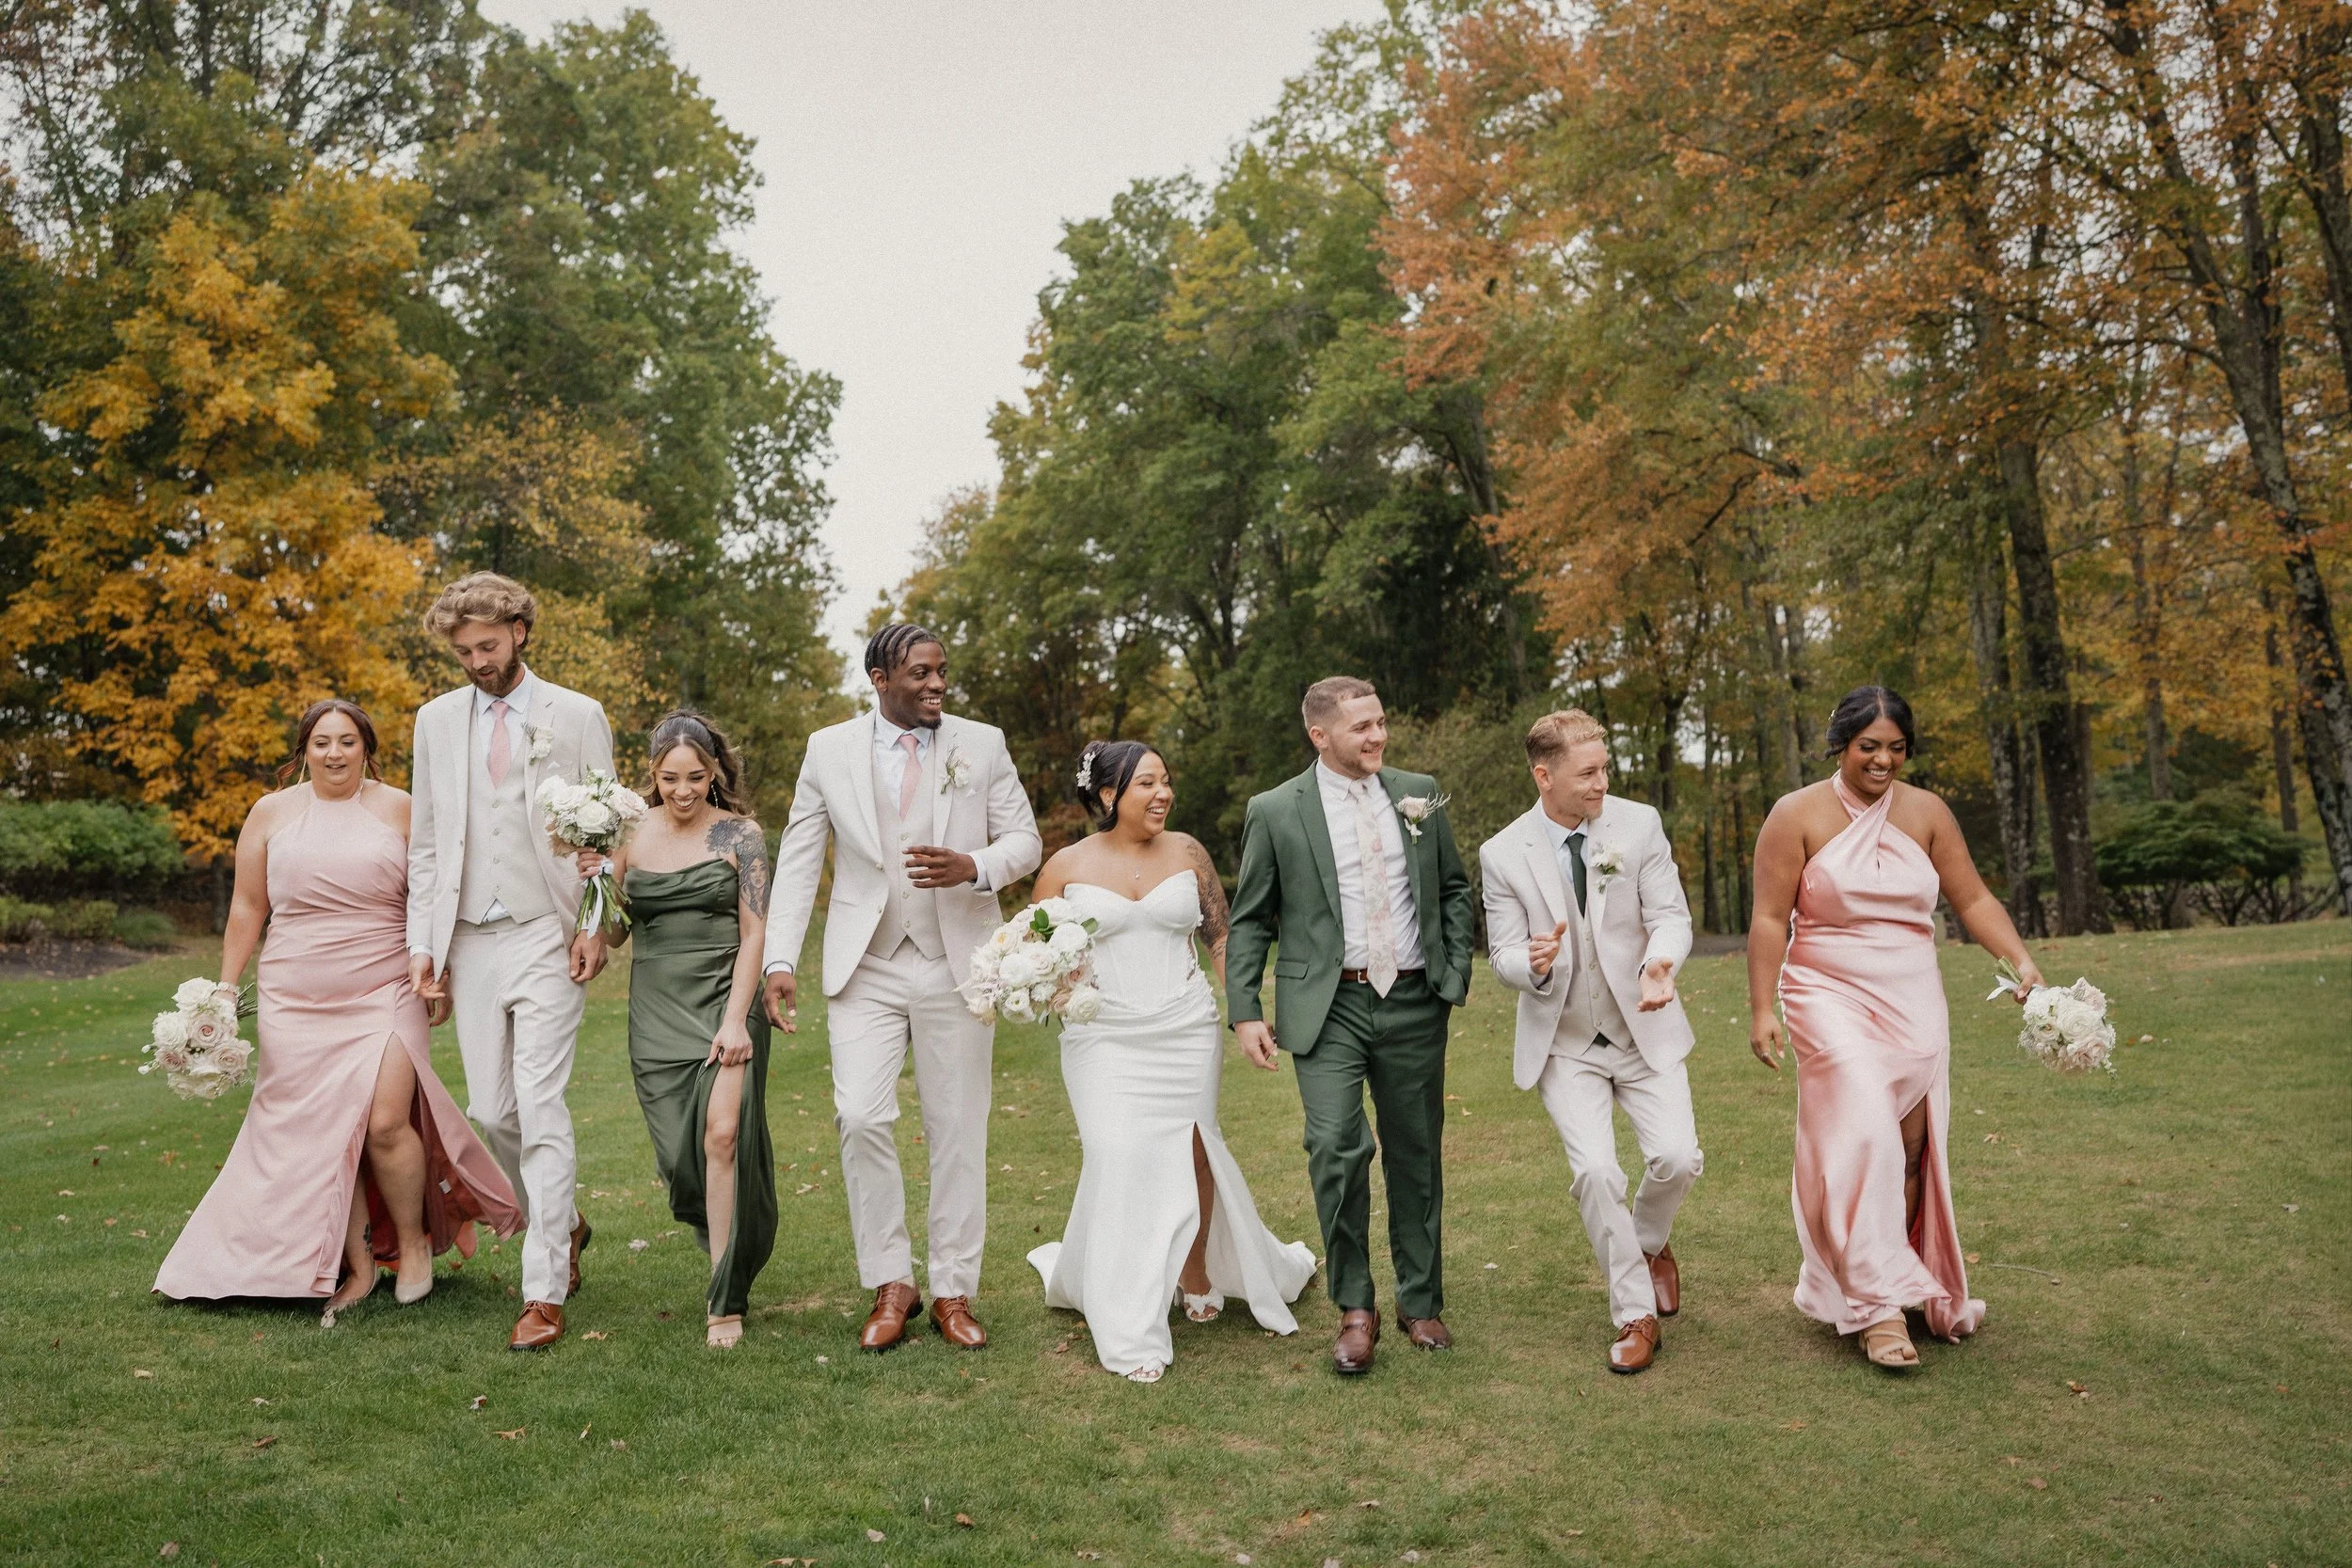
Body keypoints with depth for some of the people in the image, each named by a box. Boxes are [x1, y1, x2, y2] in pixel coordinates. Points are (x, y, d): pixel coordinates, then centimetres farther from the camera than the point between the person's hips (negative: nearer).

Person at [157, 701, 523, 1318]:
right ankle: (357, 1266, 14)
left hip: (385, 994, -2)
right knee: (324, 1134, 1)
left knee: (385, 1122, -13)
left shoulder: (399, 809, 4)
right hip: (296, 1004, 2)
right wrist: (225, 990, 9)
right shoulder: (271, 814, 7)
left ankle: (414, 1240, 11)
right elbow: (247, 908, 11)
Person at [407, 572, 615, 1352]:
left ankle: (545, 1293, -2)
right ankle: (564, 1223, 33)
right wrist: (422, 942, 6)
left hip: (546, 937, -4)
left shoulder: (577, 716, 1)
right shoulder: (437, 720, 11)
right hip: (469, 941, 4)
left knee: (541, 1110, -9)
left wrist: (597, 926, -9)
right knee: (491, 1113, 7)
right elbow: (426, 840, 13)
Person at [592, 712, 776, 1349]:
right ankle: (723, 1241, 36)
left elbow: (754, 933, -5)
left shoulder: (740, 835, -2)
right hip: (656, 1008, 3)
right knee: (677, 1154, 4)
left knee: (723, 1134, -18)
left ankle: (727, 1300, -6)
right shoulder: (631, 834, 7)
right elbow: (616, 931, 13)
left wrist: (735, 1019, -14)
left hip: (724, 999, -3)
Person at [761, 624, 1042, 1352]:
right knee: (860, 1117, -10)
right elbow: (797, 860, 3)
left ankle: (954, 1292, 18)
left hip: (956, 965, 0)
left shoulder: (983, 744, 2)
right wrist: (780, 960, -6)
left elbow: (1025, 840, 4)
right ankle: (890, 1285, 8)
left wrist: (973, 867, -18)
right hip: (866, 969, 0)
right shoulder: (829, 749, 2)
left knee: (958, 1129, 5)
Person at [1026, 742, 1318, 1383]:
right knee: (1119, 1159, -9)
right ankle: (1128, 1332, 3)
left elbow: (1221, 938, 9)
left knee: (1189, 1152, 6)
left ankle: (1196, 1275, 34)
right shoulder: (1066, 868, 0)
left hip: (1185, 1032, 2)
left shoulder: (1186, 852, 4)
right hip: (1104, 1037, -2)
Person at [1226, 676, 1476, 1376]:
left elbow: (1455, 889, 15)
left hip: (1414, 1004, 3)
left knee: (1416, 1156, 11)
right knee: (1338, 1147, -17)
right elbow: (1250, 921, 2)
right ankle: (1354, 1310, 2)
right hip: (1328, 1008, -3)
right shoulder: (1275, 812, -2)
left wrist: (1456, 972, 5)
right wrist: (1244, 1011, -6)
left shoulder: (1419, 794, 7)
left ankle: (1420, 1303, 29)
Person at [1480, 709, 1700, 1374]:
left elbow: (1671, 916, -6)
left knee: (1677, 1157, -13)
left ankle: (1650, 1242, 23)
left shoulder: (1639, 824, -7)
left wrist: (1660, 962, -29)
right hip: (1563, 1042, -1)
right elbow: (1503, 955, -5)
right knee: (1595, 1172, -14)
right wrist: (1533, 964, -30)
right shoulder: (1502, 855, -9)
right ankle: (1634, 1315, 8)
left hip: (1644, 1028, 1)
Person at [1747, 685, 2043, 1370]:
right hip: (1832, 1000, -4)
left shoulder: (1926, 813, 5)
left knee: (1911, 1148, 2)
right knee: (1864, 1138, -17)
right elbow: (1770, 919, -6)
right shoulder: (1798, 815, -6)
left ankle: (1907, 1286, 17)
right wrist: (1761, 1009, -11)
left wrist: (2020, 959, -8)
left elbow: (1973, 900, 8)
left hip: (1914, 1005, 4)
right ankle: (1878, 1306, -12)